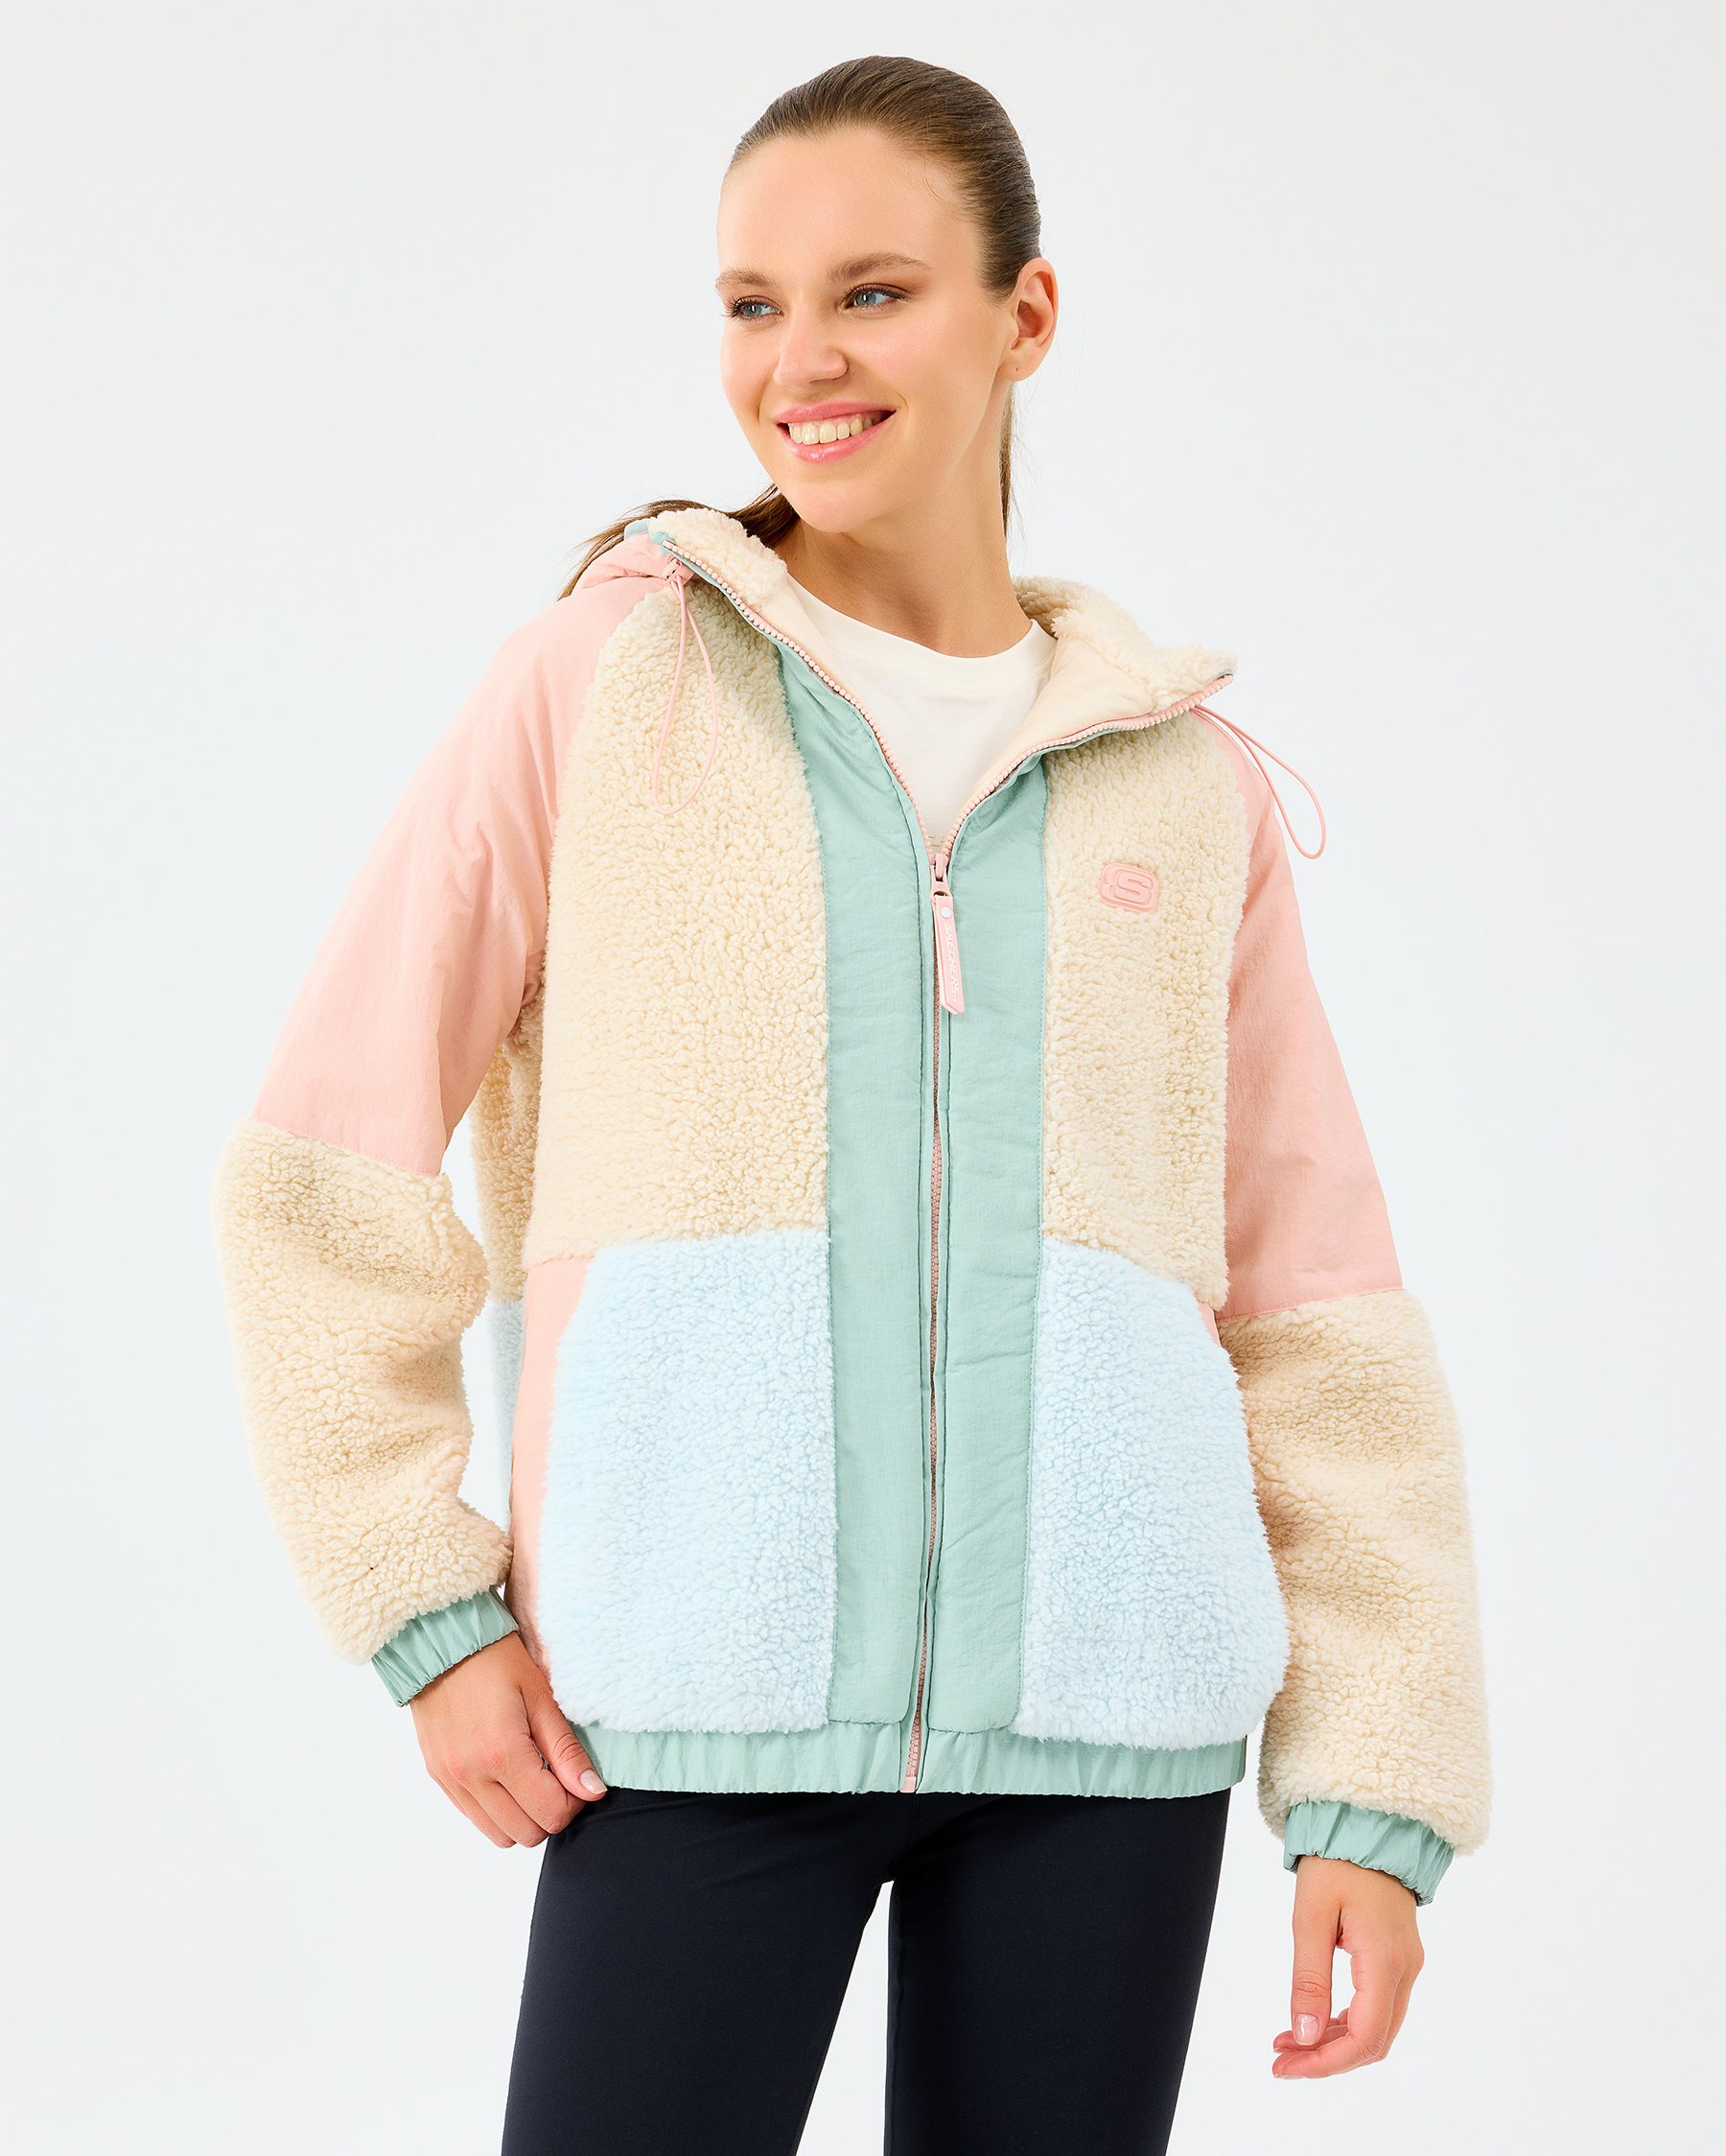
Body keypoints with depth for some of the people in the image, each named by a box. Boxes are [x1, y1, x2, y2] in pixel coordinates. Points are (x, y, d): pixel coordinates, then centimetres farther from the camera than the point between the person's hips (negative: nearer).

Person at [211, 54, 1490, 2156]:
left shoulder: (1188, 782, 9)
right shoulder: (599, 684, 4)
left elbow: (1317, 1310, 8)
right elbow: (327, 1166, 5)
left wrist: (1379, 1789, 3)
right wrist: (423, 1606, -2)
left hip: (1107, 1719, 2)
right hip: (697, 1705, -2)